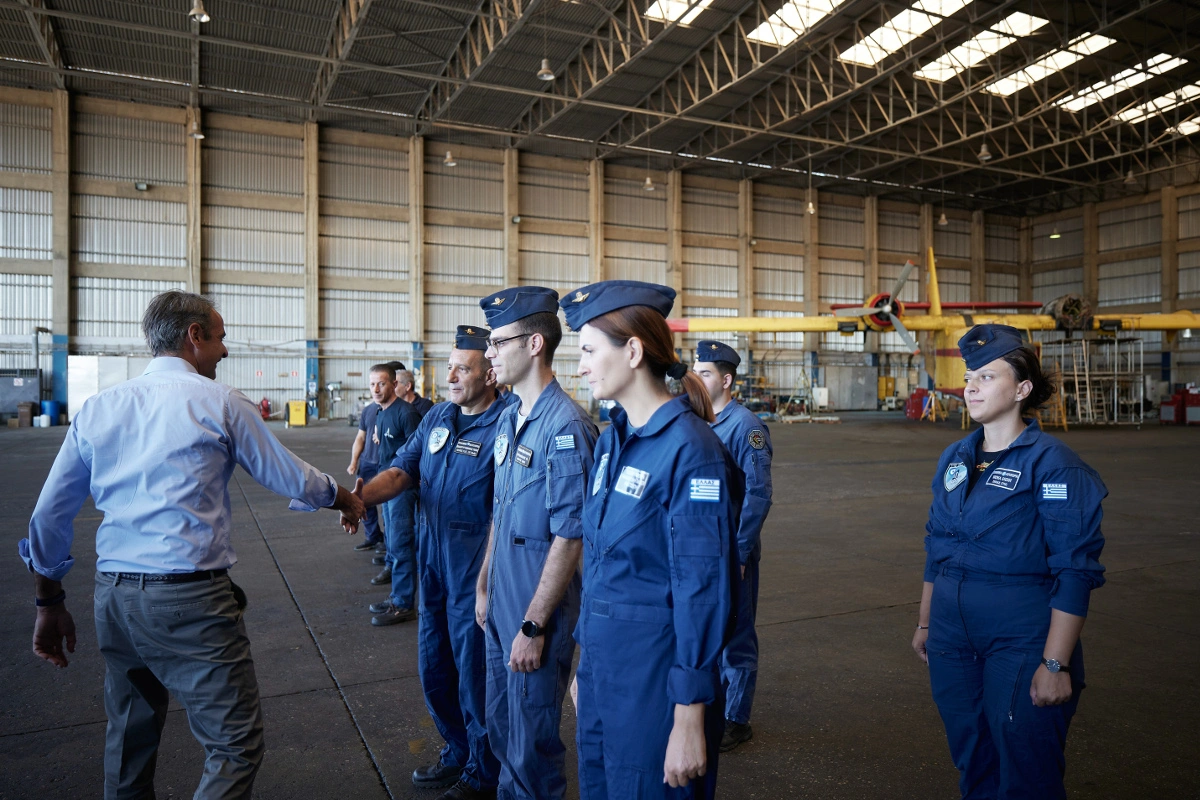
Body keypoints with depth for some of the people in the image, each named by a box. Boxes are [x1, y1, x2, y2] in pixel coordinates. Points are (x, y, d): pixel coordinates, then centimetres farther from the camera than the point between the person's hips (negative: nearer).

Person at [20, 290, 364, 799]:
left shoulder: (97, 408, 9)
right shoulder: (219, 402, -5)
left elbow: (48, 518, 11)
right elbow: (291, 478, 4)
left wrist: (49, 604, 22)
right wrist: (348, 501, 22)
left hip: (113, 598, 7)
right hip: (190, 599, -7)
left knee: (129, 745, 22)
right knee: (236, 747, 0)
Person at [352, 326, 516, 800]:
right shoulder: (438, 417, 6)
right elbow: (403, 468, 3)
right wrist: (361, 497, -16)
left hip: (474, 574, -8)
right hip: (433, 565, 8)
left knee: (474, 677, 8)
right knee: (434, 670, 20)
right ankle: (457, 752, 44)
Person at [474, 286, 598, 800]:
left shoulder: (565, 426, -22)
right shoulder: (509, 418, 6)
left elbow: (568, 539, -22)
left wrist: (534, 626, -18)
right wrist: (484, 585, 16)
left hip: (537, 611, -8)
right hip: (501, 605, 8)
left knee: (532, 740, 10)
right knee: (501, 725, 23)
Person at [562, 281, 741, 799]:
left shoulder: (690, 450, -20)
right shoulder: (611, 441, 5)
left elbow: (703, 592, -20)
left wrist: (690, 720, -17)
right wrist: (585, 660, 15)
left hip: (656, 674, -8)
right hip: (602, 662, 8)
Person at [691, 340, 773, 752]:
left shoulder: (745, 426, -15)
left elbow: (758, 496, -16)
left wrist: (738, 553, -17)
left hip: (731, 552, -7)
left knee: (735, 637, 7)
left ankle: (736, 721, 21)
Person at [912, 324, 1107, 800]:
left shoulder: (1051, 463, -12)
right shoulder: (955, 458, 7)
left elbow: (1075, 574, -15)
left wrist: (1056, 664, -18)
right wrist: (924, 622, 16)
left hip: (1020, 644, -6)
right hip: (954, 639, 6)